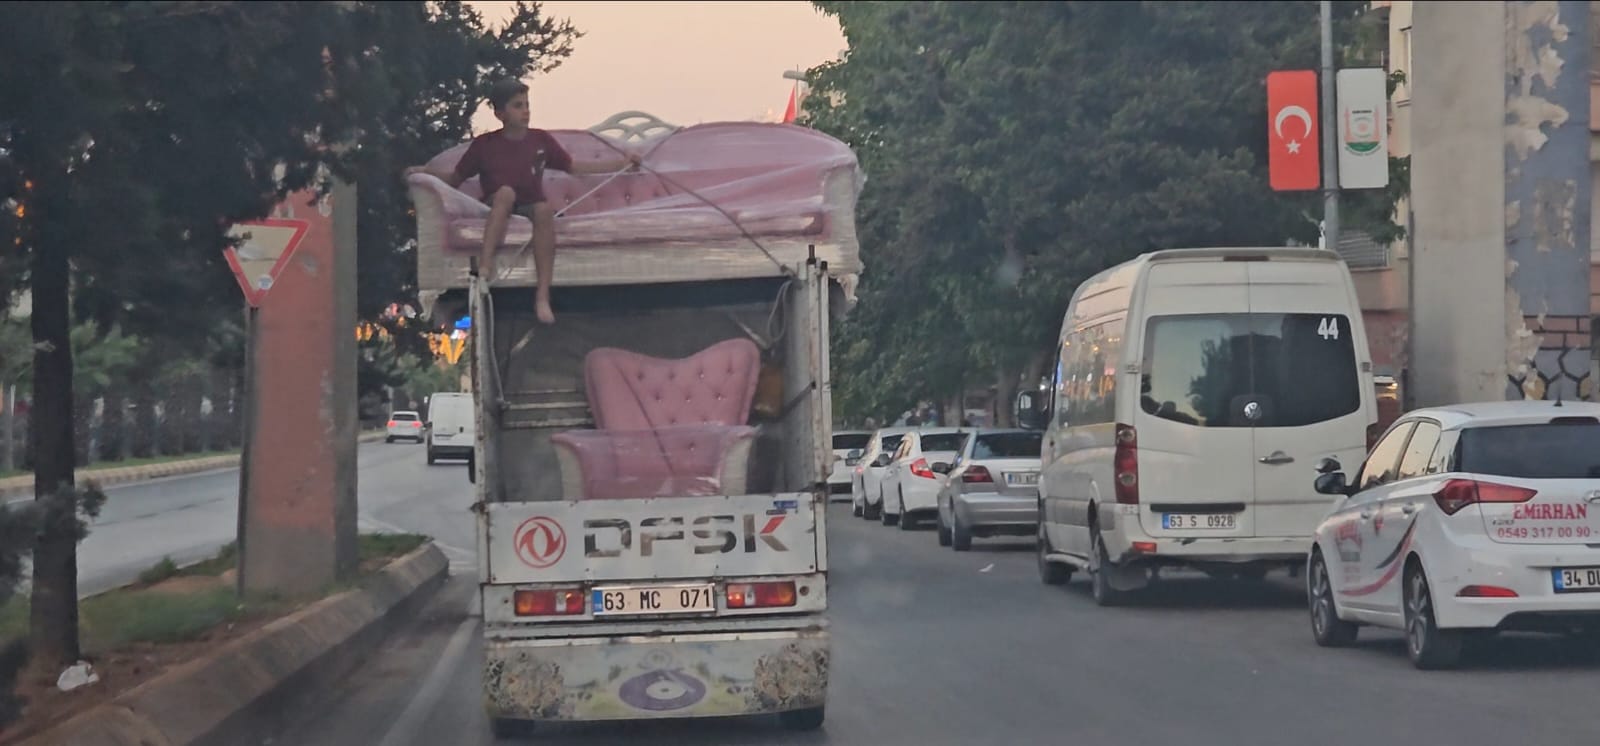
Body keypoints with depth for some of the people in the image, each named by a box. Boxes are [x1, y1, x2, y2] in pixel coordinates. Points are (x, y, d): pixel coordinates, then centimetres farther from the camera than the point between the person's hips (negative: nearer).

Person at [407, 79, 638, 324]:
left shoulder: (541, 140, 7)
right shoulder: (484, 144, 2)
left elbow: (574, 168, 14)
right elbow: (454, 179, 7)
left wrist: (622, 164, 10)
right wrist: (426, 172, -10)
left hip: (530, 208, 1)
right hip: (496, 209, -1)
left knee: (544, 208, -35)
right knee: (506, 192, -35)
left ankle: (543, 296, -42)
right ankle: (484, 268, -45)